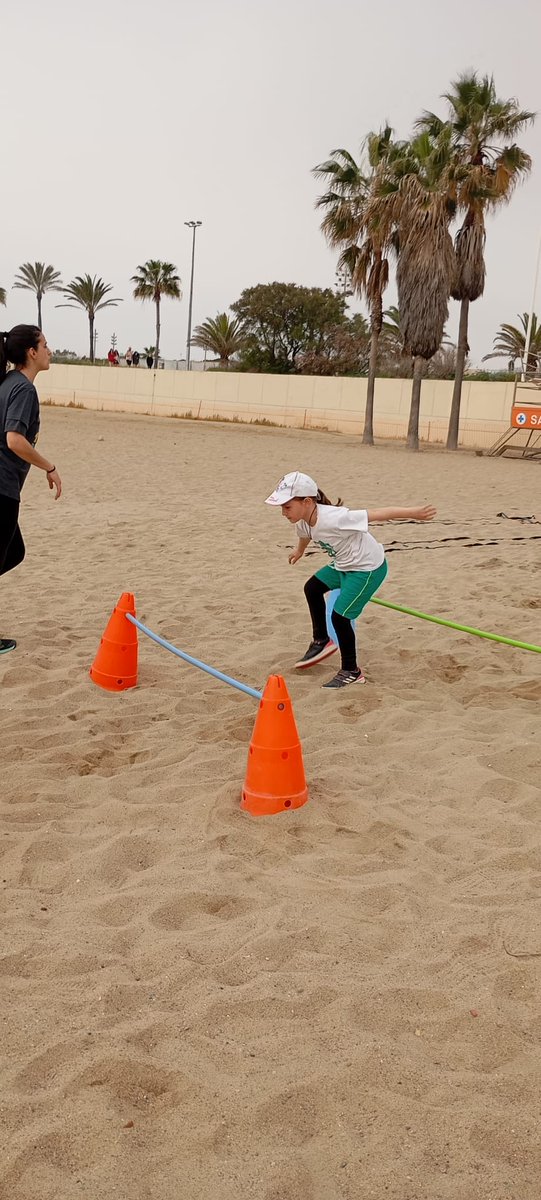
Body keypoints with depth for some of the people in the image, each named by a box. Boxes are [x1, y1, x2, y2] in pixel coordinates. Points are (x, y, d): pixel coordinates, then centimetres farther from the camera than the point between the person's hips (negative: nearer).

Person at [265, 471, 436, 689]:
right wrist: (299, 551, 40)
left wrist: (414, 513, -39)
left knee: (340, 616, -9)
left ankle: (351, 672, 9)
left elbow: (378, 514, -35)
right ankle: (321, 641, 35)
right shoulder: (302, 521, -9)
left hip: (368, 567, -9)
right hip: (343, 565, 9)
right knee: (312, 588, 17)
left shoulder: (334, 518, -36)